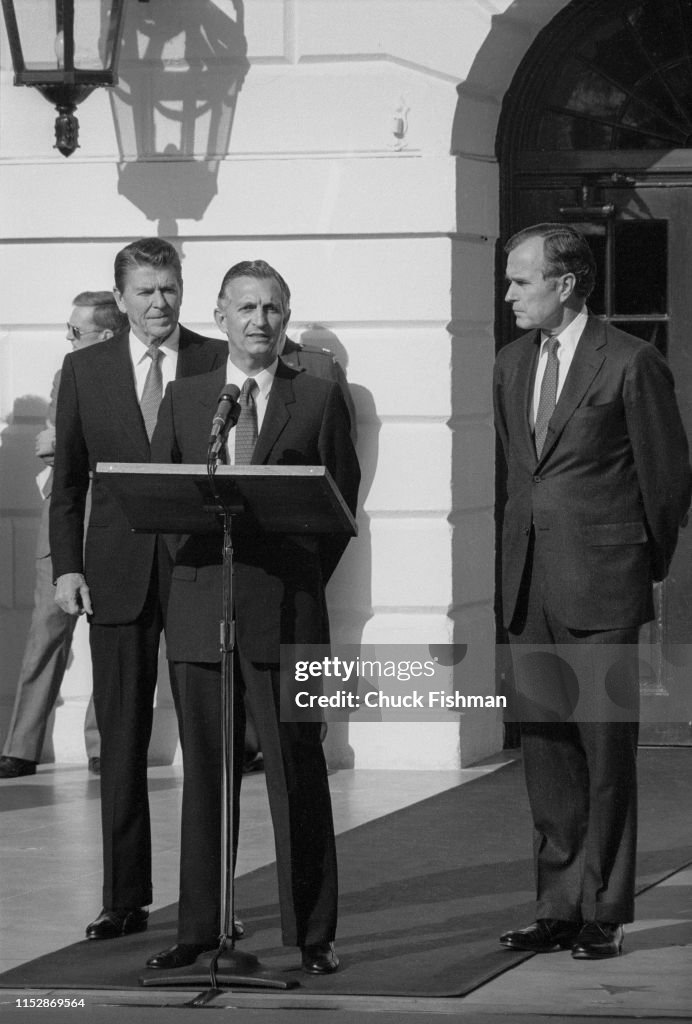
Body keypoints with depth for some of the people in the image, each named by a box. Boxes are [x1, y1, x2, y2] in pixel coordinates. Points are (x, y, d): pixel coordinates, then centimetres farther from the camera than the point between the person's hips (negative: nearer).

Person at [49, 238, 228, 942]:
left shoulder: (220, 364, 3)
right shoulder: (85, 370, 9)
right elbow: (68, 481, 10)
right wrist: (66, 567, 0)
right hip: (118, 576, 1)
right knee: (121, 742, 3)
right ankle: (125, 898, 8)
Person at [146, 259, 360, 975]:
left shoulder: (318, 399, 7)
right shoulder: (183, 399, 13)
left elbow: (341, 503, 7)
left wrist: (301, 581, 2)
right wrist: (194, 561, 3)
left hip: (286, 616, -2)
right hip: (198, 609, 2)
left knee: (297, 773, -2)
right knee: (203, 774, 6)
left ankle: (312, 934, 3)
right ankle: (197, 929, 11)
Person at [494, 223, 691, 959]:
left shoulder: (631, 365, -8)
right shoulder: (512, 365, 13)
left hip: (600, 591, -6)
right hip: (530, 586, 6)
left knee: (605, 751, -2)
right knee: (545, 749, 8)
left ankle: (603, 913, 3)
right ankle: (558, 906, 14)